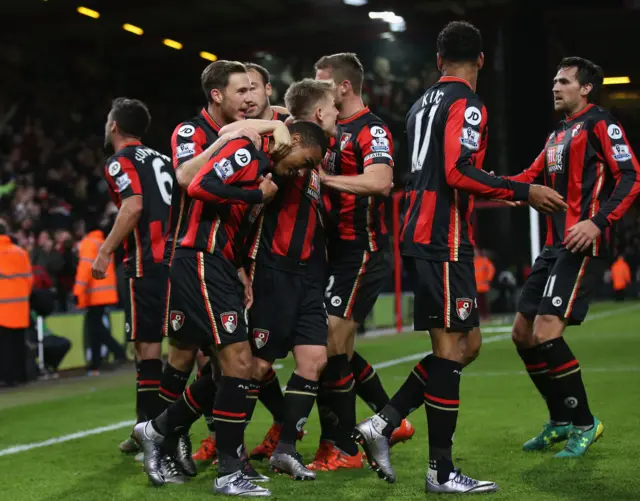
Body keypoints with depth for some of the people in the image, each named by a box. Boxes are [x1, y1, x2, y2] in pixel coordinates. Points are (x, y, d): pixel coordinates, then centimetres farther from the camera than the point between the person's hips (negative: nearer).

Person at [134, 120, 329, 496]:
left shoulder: (266, 172, 19)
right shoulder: (245, 151, -9)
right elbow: (200, 187, -24)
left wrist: (241, 274, 7)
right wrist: (258, 195, -14)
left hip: (219, 269, 10)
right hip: (201, 264, -10)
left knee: (230, 370, 13)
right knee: (239, 364, -11)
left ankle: (158, 430, 27)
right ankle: (229, 474, -4)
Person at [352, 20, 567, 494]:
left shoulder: (424, 103, 18)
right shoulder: (467, 105, -9)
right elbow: (458, 172, -22)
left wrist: (489, 198, 38)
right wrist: (524, 192, -16)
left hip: (422, 236, 9)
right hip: (444, 241, -9)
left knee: (466, 344, 13)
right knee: (452, 347, -5)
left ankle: (383, 423, 8)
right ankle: (442, 472, 0)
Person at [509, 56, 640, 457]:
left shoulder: (599, 124, -5)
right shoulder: (558, 135, 22)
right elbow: (531, 180, 18)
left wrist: (598, 222, -24)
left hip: (584, 245, -9)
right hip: (557, 245, 9)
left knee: (546, 333, -17)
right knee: (523, 333, 8)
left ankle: (584, 423, -2)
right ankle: (562, 422, 19)